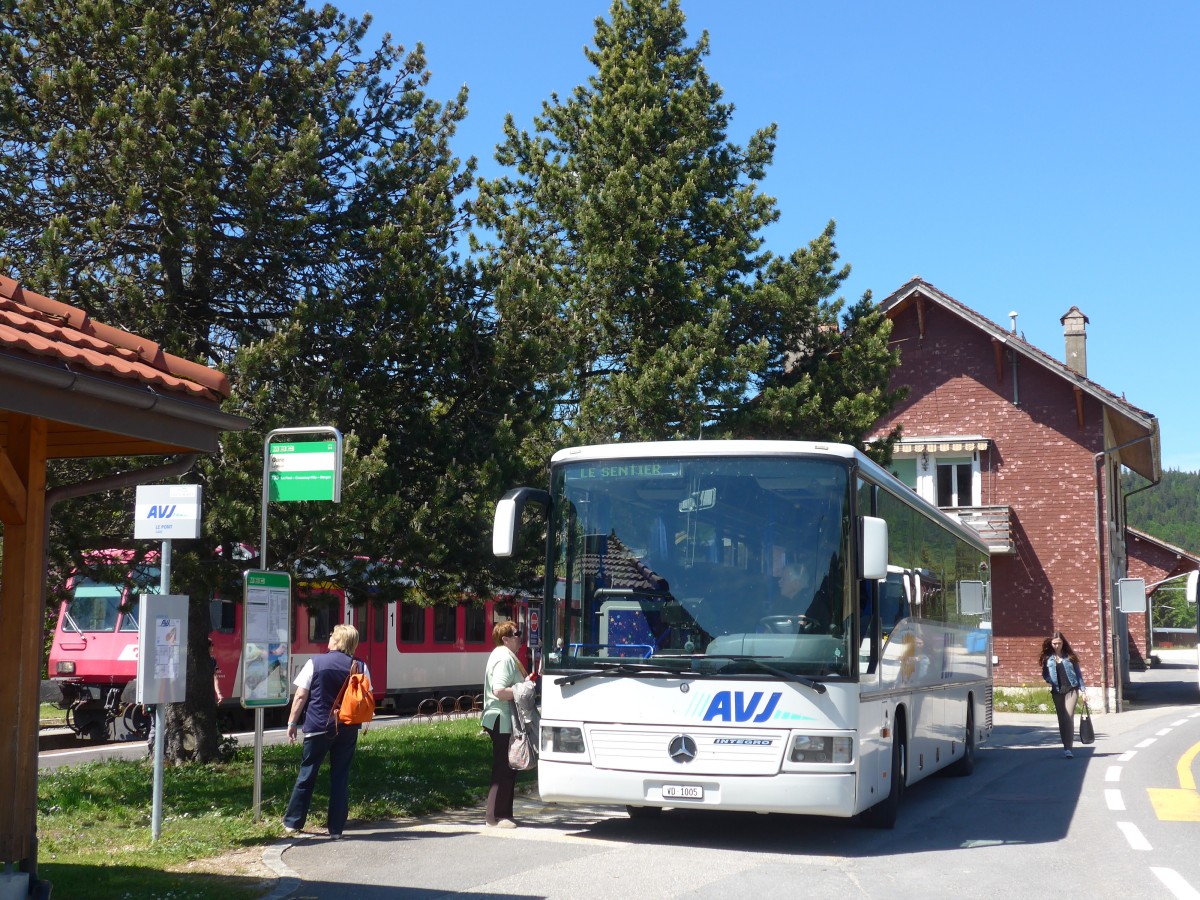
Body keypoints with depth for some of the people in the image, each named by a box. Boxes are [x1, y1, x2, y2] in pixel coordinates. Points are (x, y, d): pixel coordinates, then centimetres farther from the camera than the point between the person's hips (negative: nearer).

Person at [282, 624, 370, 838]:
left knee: (307, 774, 11)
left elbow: (301, 696, -6)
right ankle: (336, 829, 7)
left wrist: (292, 723, 1)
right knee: (340, 777, 7)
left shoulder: (315, 663, -5)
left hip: (317, 727, -1)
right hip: (348, 730, 1)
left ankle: (293, 822, 20)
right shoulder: (359, 666, 0)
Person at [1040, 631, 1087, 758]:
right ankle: (1066, 746, 14)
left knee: (1069, 718, -12)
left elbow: (1078, 673, 7)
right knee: (1062, 719, 6)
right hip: (1057, 691, 2)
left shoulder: (1069, 656, 3)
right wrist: (1049, 680, -12)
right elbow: (1045, 674, 11)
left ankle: (1068, 748, -14)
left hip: (1071, 689, -2)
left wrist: (1083, 690, 3)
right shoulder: (1048, 658, 5)